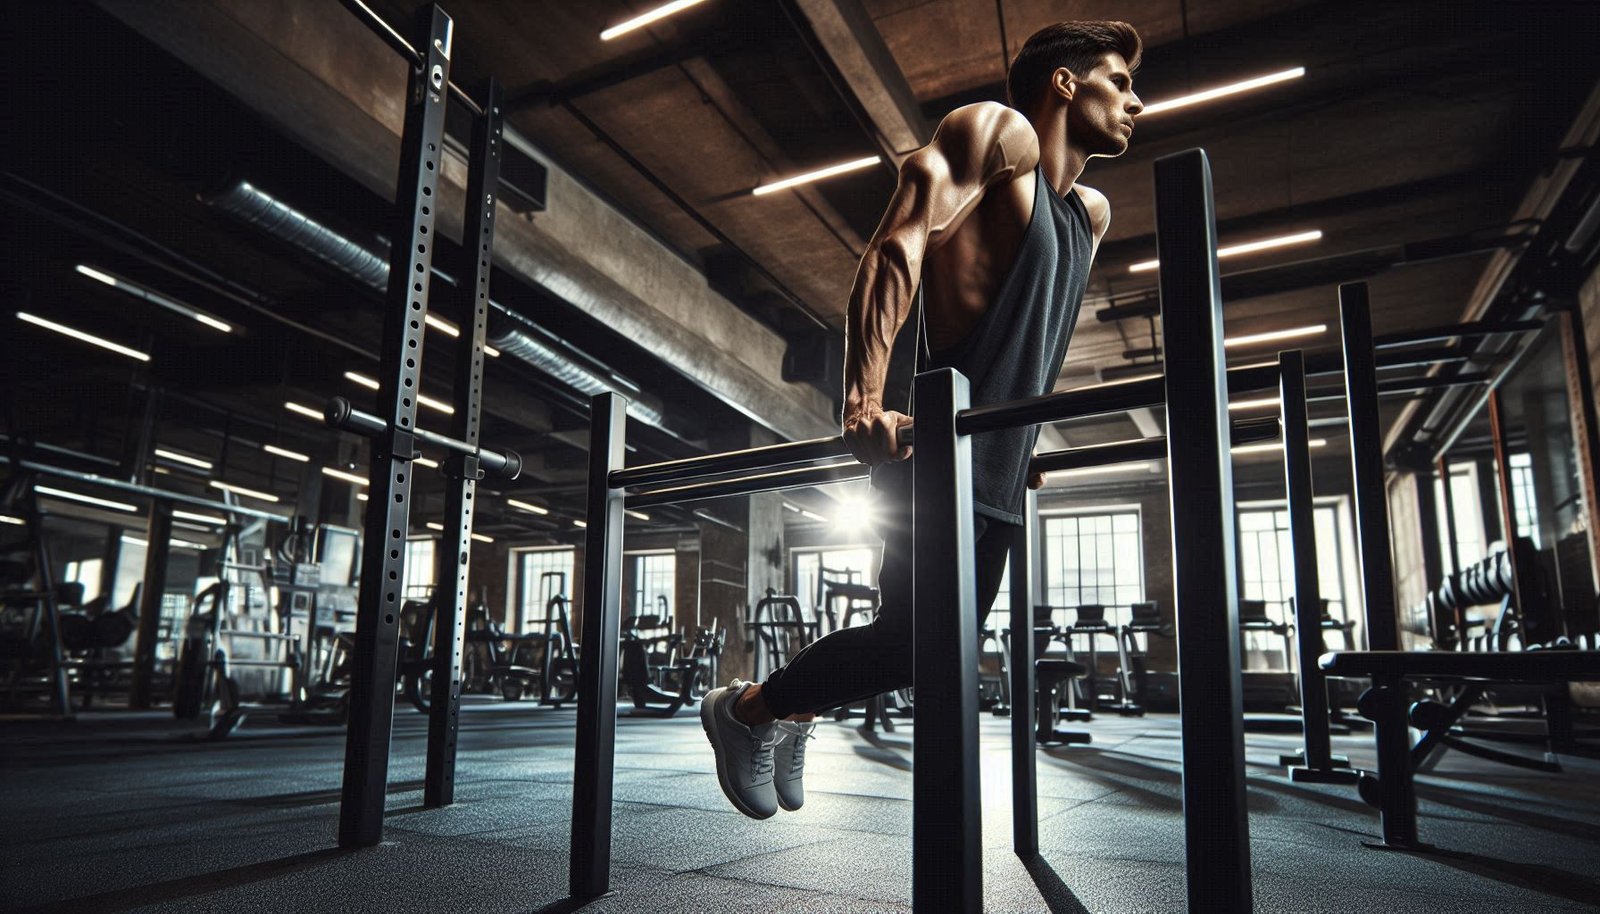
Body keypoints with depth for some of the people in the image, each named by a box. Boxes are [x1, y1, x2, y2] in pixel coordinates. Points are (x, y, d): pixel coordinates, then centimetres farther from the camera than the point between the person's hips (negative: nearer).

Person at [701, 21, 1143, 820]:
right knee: (911, 643, -11)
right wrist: (864, 402, -29)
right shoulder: (1000, 133, -5)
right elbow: (896, 250, -19)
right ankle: (746, 710, 12)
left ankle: (793, 712, 34)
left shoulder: (1090, 215, 21)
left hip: (1001, 469, 9)